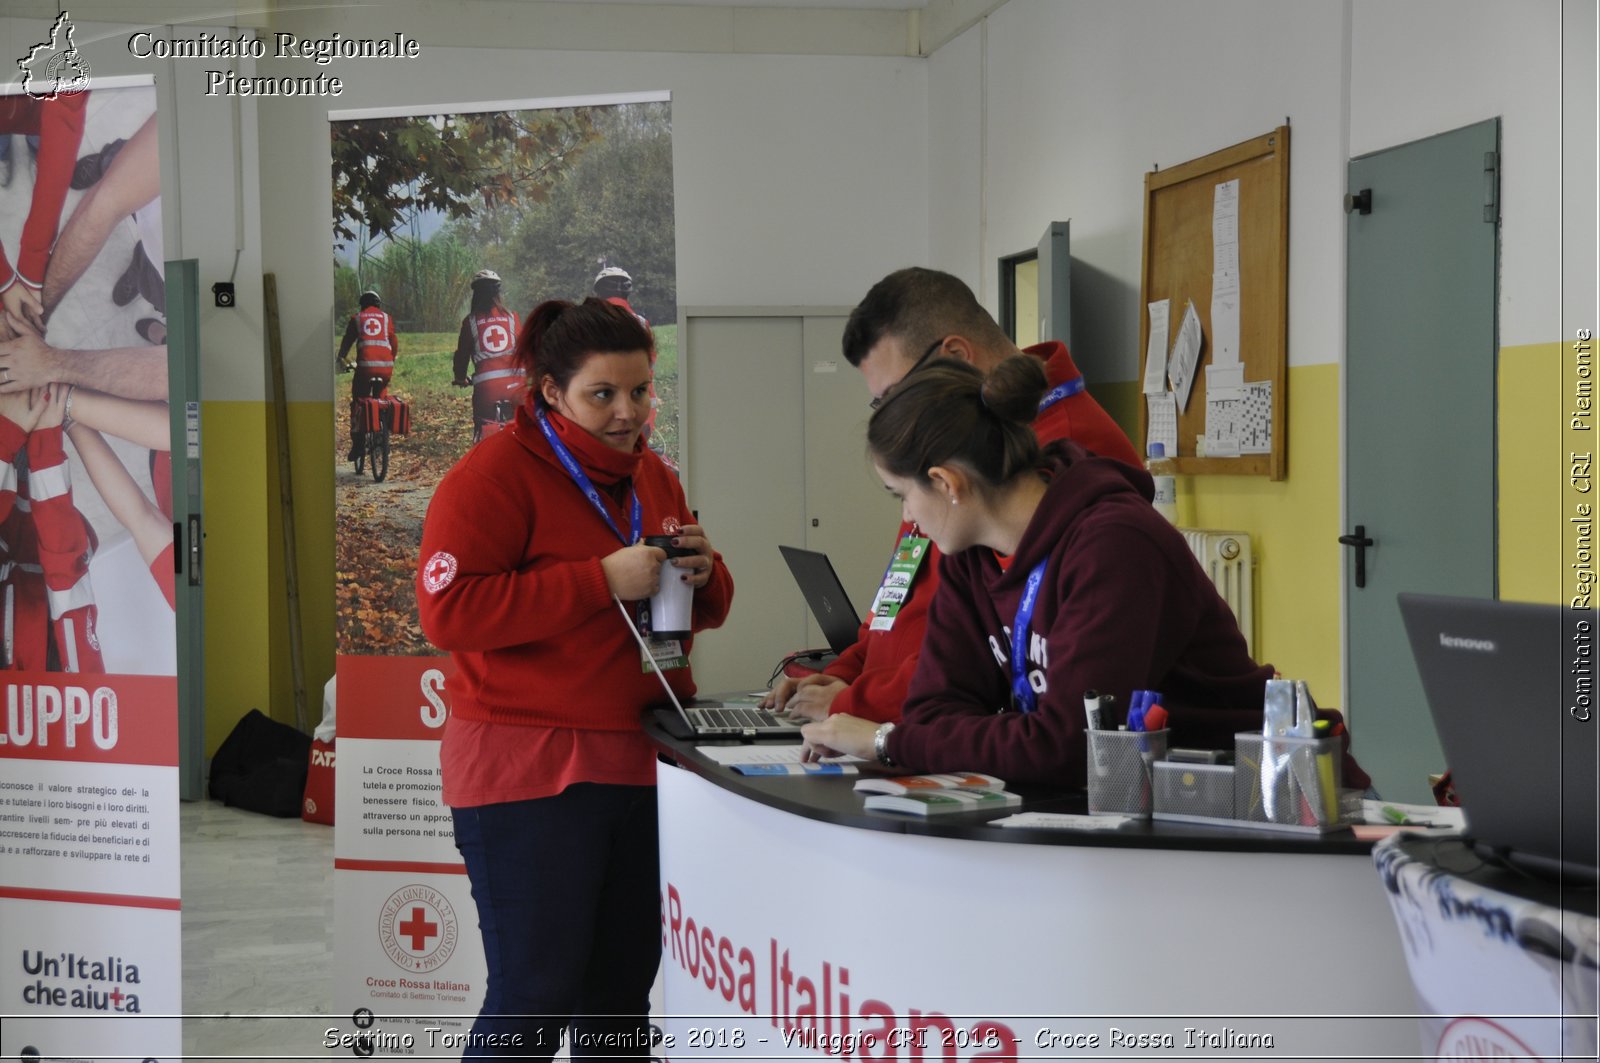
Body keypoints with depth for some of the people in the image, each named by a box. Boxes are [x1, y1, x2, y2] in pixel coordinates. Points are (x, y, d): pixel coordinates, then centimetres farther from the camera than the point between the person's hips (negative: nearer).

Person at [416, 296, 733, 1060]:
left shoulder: (653, 478, 14)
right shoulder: (496, 473, -8)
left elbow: (706, 613, 22)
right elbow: (447, 610, -18)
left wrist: (701, 575, -3)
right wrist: (603, 580, -21)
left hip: (638, 763, 7)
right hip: (528, 770, -7)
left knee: (624, 981, 11)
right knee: (535, 993, -6)